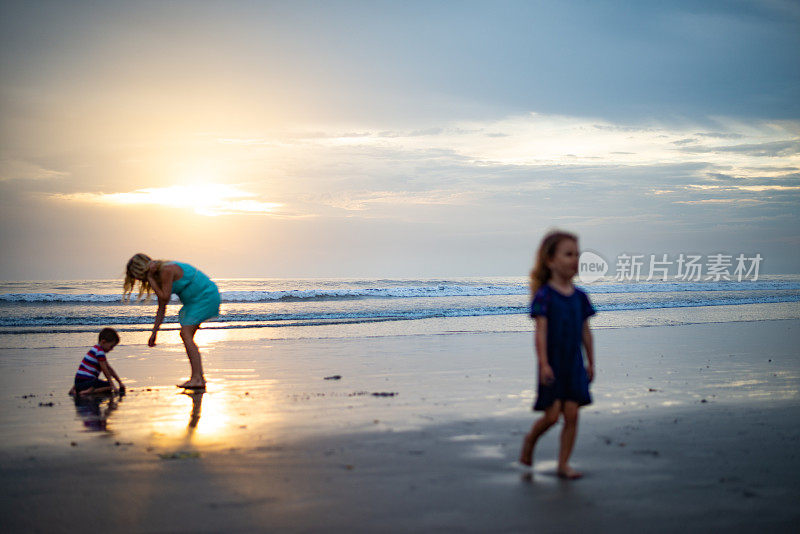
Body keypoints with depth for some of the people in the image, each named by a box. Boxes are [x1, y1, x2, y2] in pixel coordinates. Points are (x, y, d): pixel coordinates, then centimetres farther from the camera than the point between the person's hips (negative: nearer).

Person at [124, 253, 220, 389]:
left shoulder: (166, 270, -20)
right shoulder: (158, 276, 9)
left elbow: (165, 297, -18)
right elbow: (162, 308, 13)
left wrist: (150, 279, -13)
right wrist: (154, 332, 12)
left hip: (205, 296, -10)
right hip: (195, 300, 10)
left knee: (186, 335, -15)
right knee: (185, 335, 10)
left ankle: (197, 379, -20)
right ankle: (199, 378, 11)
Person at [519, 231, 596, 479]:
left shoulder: (579, 297, 6)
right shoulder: (544, 295, -10)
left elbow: (585, 331, 12)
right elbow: (540, 331, -15)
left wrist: (590, 362, 14)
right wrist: (544, 363, -21)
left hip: (574, 364, 5)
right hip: (553, 364, -5)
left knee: (571, 414, 0)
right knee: (552, 415, -5)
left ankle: (563, 464, 9)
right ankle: (530, 440, 25)